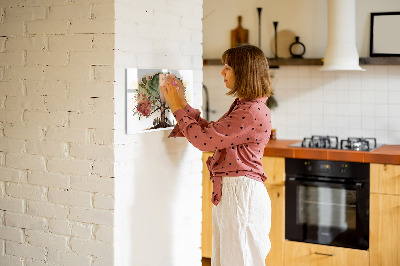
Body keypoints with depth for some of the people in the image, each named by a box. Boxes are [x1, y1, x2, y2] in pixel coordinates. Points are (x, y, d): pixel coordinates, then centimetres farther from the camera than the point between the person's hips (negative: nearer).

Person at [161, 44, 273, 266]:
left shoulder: (253, 112, -20)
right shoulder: (242, 106, 13)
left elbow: (204, 139, -19)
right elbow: (210, 132, 17)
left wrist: (177, 108, -7)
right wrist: (182, 103, 14)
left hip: (241, 193, -10)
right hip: (228, 192, 10)